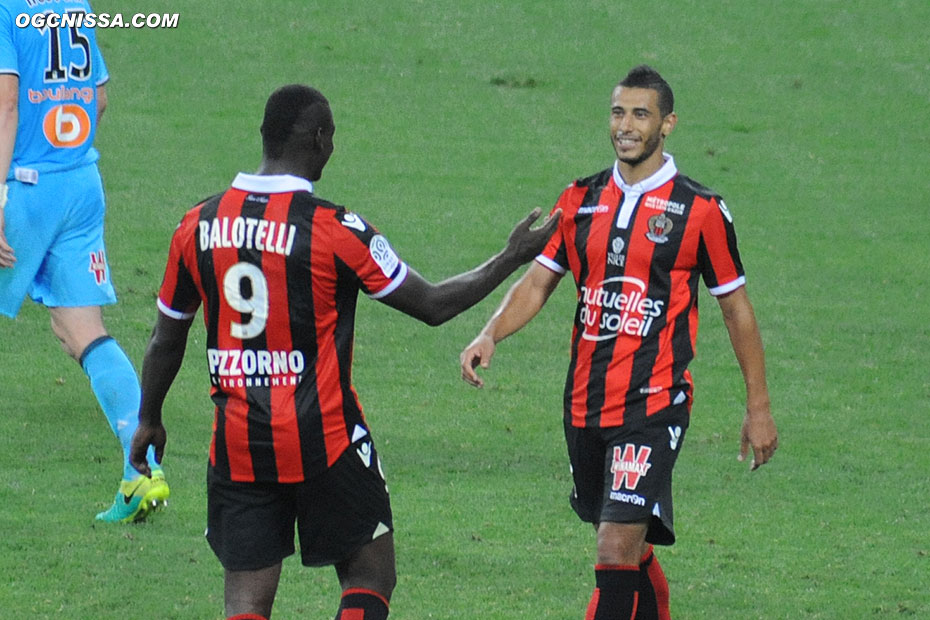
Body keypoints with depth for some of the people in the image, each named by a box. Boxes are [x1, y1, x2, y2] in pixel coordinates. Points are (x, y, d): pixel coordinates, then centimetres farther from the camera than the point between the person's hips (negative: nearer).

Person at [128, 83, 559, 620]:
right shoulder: (336, 229, -12)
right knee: (371, 576, 11)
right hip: (324, 444, -4)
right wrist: (513, 258, 10)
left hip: (237, 448, 4)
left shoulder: (200, 225, 1)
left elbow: (166, 341, 12)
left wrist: (149, 420, 28)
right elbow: (433, 305, -3)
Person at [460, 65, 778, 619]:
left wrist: (759, 407, 5)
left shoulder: (700, 211, -4)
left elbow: (737, 308, 3)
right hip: (585, 403, 5)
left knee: (618, 549, -16)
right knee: (628, 548, 15)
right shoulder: (581, 200, 9)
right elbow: (538, 283, 10)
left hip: (653, 406, -5)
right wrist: (490, 335, -10)